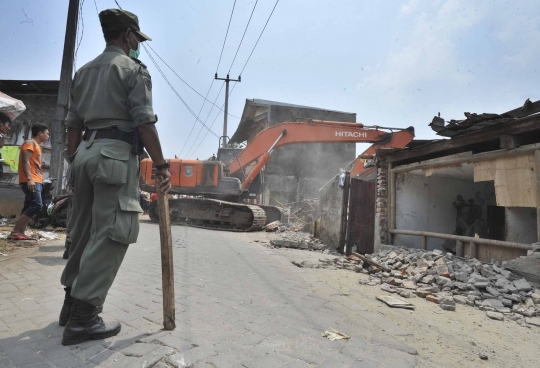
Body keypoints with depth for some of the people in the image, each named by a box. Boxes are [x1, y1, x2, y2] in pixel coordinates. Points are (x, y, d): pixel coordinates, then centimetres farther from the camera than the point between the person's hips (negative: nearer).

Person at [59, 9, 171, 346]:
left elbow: (73, 124, 18)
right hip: (116, 154, -8)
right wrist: (162, 165, -10)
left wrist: (75, 161, 21)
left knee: (84, 230, 13)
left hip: (86, 152, 8)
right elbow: (144, 122, -11)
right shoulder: (133, 68, 1)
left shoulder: (84, 71, 23)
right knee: (110, 233, -8)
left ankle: (72, 302, 23)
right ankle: (83, 317, -7)